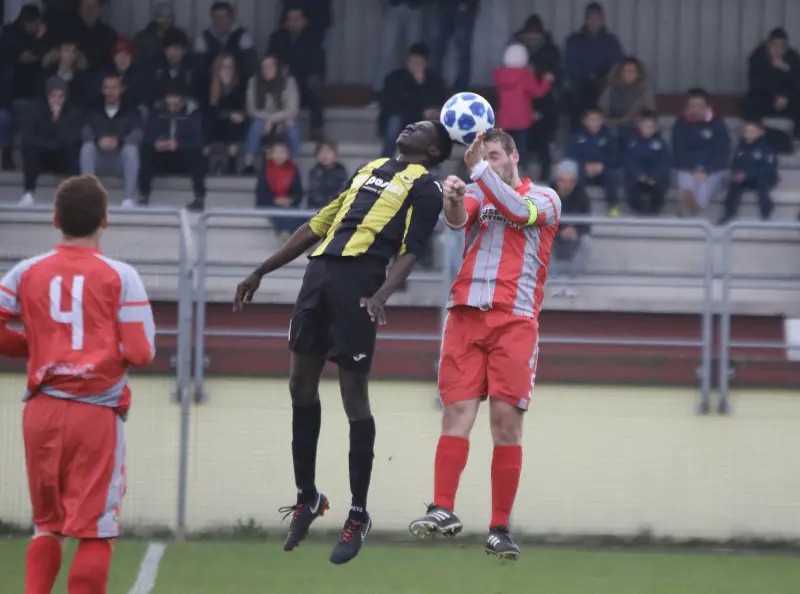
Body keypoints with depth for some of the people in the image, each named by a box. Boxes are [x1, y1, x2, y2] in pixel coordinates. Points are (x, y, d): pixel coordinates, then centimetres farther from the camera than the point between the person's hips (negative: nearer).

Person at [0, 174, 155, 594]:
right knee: (96, 530, 1)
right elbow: (140, 353, -9)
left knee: (46, 524, 17)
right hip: (98, 415, -3)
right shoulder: (119, 276, -5)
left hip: (41, 411, 4)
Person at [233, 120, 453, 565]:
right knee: (301, 386, 8)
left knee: (354, 395, -5)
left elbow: (410, 252, -6)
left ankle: (359, 516, 4)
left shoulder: (426, 189, 6)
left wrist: (381, 295, -24)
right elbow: (319, 225, 28)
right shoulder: (369, 170, 26)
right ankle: (307, 497, 22)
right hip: (321, 272, 7)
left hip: (359, 279, -7)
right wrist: (262, 272, 27)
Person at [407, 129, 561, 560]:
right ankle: (443, 510, -16)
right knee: (457, 411, -9)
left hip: (515, 320, -2)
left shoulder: (544, 197, 10)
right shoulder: (478, 193, 18)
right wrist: (453, 198, -25)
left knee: (506, 422, -5)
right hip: (467, 312, 2)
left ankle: (499, 529, -3)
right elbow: (457, 218, -3)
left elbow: (519, 210, -12)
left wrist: (478, 168, -16)